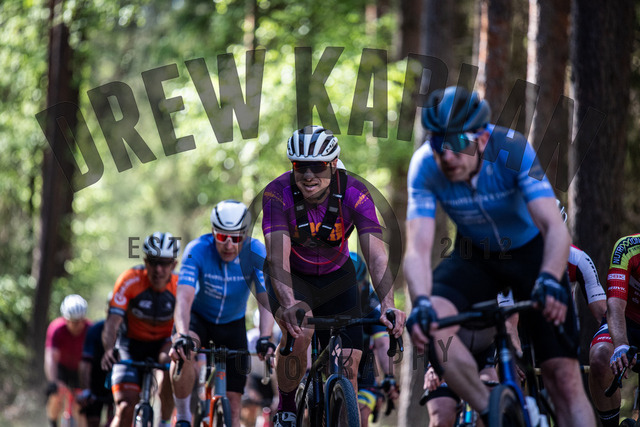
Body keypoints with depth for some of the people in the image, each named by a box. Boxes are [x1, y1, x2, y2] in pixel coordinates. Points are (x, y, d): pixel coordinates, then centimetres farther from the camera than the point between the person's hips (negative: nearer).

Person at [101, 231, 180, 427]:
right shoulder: (129, 281, -22)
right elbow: (112, 323, -28)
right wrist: (109, 350, -48)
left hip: (163, 343, 1)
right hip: (132, 344, -1)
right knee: (126, 408, -17)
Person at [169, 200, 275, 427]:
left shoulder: (257, 253, -24)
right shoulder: (197, 250, -28)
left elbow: (266, 300, -30)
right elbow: (184, 298, -38)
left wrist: (265, 338, -47)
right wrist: (182, 336, -55)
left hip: (233, 324, 2)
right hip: (198, 317, -2)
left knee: (233, 403, -5)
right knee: (183, 353, -36)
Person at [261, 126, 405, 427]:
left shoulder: (354, 195, -27)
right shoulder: (278, 194, -29)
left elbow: (376, 255, -36)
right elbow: (277, 257, -39)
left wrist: (387, 305, -53)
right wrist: (289, 305, -57)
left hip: (336, 277, 2)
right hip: (291, 277, -2)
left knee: (348, 366, -6)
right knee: (299, 332, -33)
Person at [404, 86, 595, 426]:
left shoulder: (513, 151, -30)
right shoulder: (425, 167, -24)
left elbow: (555, 228, -38)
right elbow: (418, 248, -31)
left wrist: (550, 280, -58)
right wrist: (421, 302, -51)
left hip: (531, 253, -2)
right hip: (475, 257, 2)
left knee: (565, 377, -11)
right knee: (431, 322, -29)